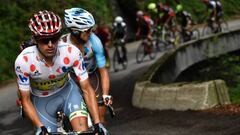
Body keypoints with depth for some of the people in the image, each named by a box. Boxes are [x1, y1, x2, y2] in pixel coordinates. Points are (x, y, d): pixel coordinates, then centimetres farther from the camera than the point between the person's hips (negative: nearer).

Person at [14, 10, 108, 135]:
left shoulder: (71, 52, -30)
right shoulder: (23, 61, -31)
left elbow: (86, 89, -22)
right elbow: (25, 100, -21)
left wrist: (97, 123, -31)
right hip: (41, 100, 0)